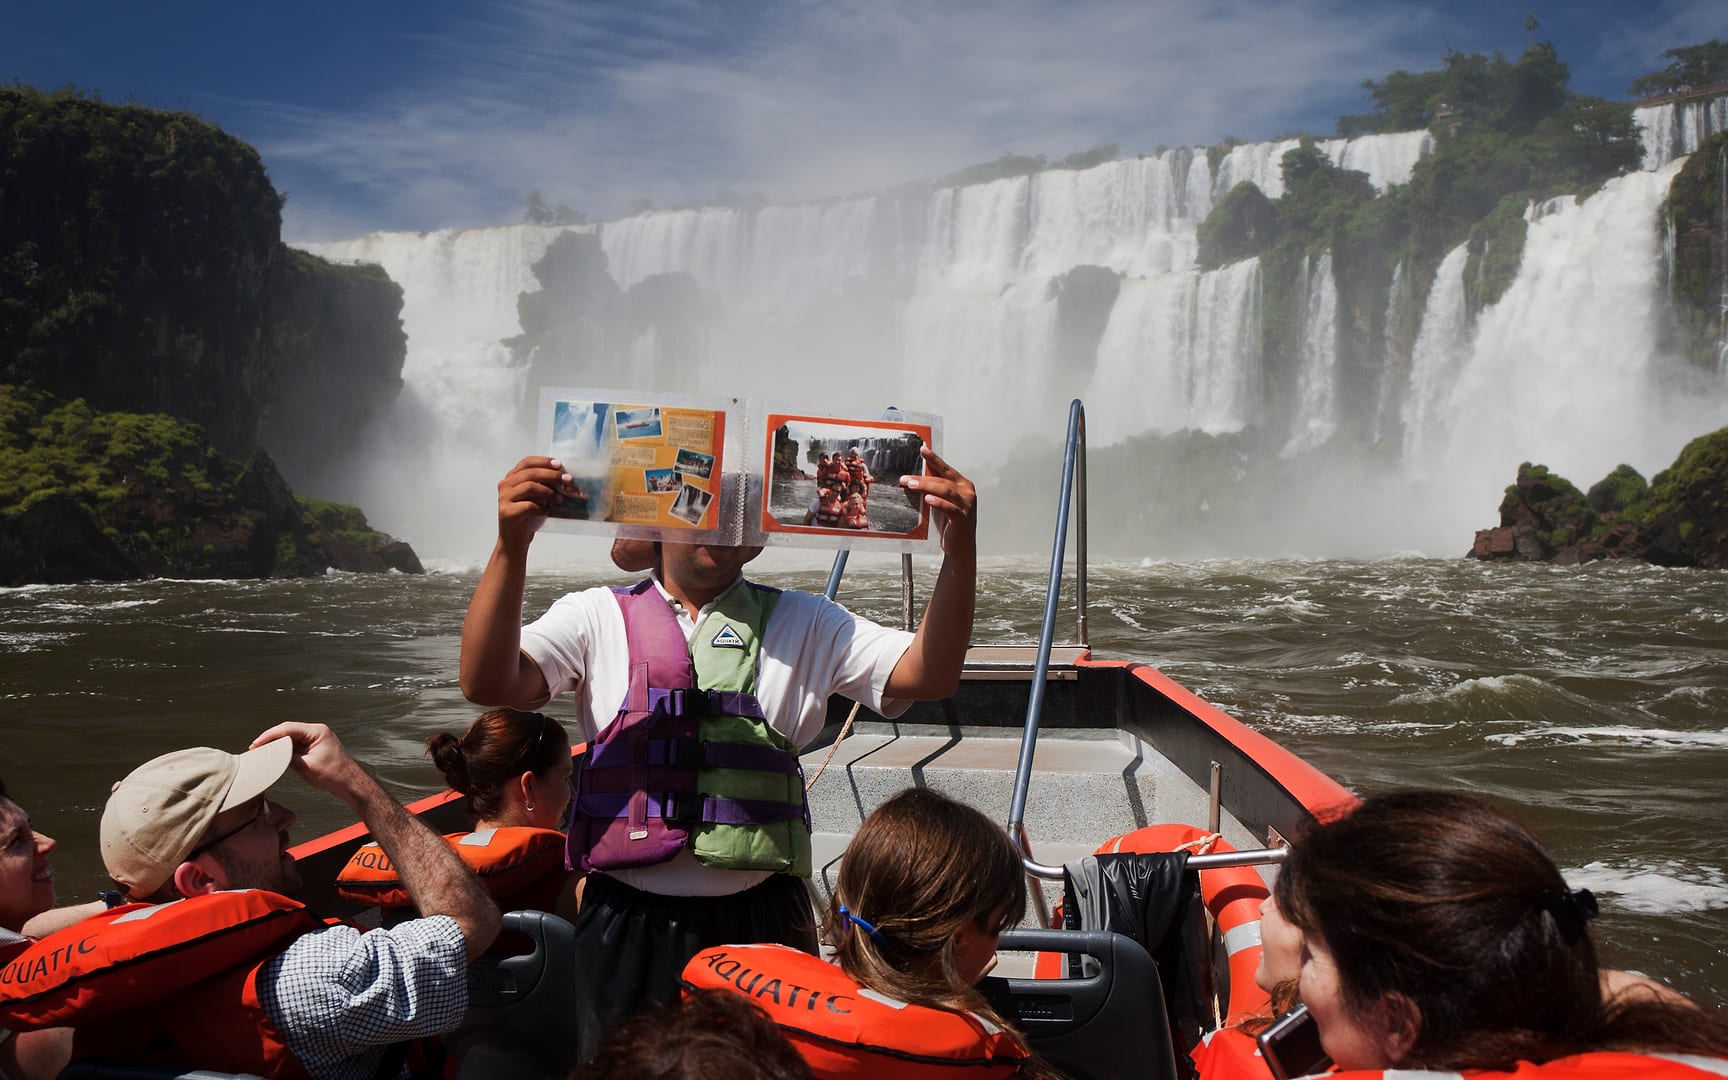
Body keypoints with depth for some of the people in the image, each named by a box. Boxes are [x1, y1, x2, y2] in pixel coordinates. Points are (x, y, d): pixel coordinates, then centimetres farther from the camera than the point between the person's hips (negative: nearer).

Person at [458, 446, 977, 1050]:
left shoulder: (803, 625, 8)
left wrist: (959, 551, -20)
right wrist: (512, 546, -25)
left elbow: (927, 677, -3)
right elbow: (488, 683, -9)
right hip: (629, 925, -1)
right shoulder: (599, 617, 5)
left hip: (760, 923, 1)